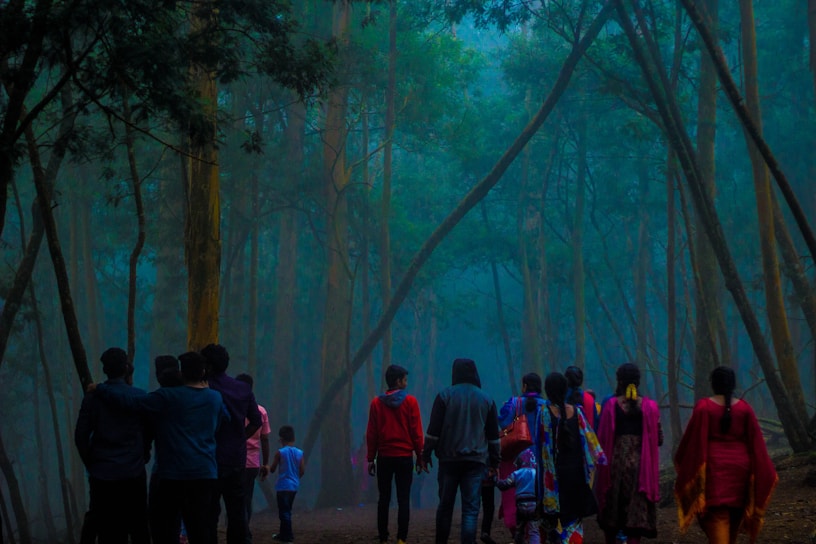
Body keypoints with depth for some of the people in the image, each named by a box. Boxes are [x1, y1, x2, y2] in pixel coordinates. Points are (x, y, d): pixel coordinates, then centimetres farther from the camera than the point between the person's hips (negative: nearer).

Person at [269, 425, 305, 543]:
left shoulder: (280, 453, -10)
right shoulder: (299, 453, 1)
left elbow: (272, 469, -5)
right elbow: (302, 471, 1)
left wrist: (269, 469, 18)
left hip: (283, 485, -5)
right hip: (294, 486, 5)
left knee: (284, 511, -2)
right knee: (287, 510, 18)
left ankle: (287, 535, -3)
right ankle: (284, 533, 27)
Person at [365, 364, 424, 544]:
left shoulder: (376, 403, 2)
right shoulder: (410, 401, -4)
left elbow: (371, 433, 3)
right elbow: (416, 431, -3)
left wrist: (371, 458, 8)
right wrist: (420, 455, 4)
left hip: (384, 457, 2)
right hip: (404, 456, -2)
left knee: (384, 499, 6)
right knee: (403, 499, 0)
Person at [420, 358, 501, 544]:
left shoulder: (445, 395, -1)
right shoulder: (486, 399, 7)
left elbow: (433, 429, -3)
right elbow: (493, 435, 11)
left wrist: (426, 454, 4)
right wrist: (494, 461, 17)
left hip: (449, 458, -1)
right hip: (476, 459, 1)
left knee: (445, 505, 9)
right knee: (471, 508, -2)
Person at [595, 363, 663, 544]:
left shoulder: (610, 404, -5)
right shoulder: (649, 406, -1)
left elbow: (601, 437, -6)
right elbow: (659, 439, 1)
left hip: (616, 462, 0)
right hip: (640, 465, 0)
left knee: (611, 509, 17)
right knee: (637, 513, 0)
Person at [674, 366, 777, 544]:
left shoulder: (704, 407, -11)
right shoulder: (744, 408, -2)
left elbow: (691, 438, -8)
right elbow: (756, 442, 1)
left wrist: (680, 460, 8)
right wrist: (765, 472, 7)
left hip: (714, 467, -3)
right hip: (739, 466, 3)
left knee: (717, 516, -5)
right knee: (734, 514, 19)